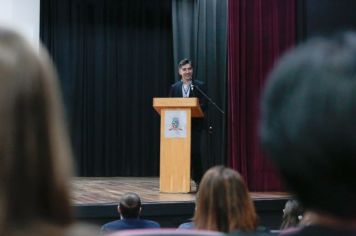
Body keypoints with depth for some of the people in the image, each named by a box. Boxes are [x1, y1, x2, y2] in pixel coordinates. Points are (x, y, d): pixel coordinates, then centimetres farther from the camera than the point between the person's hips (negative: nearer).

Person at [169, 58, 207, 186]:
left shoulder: (199, 86, 3)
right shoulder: (174, 87, 11)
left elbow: (204, 105, -3)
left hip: (195, 124, -2)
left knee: (195, 152, -6)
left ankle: (198, 180, 4)